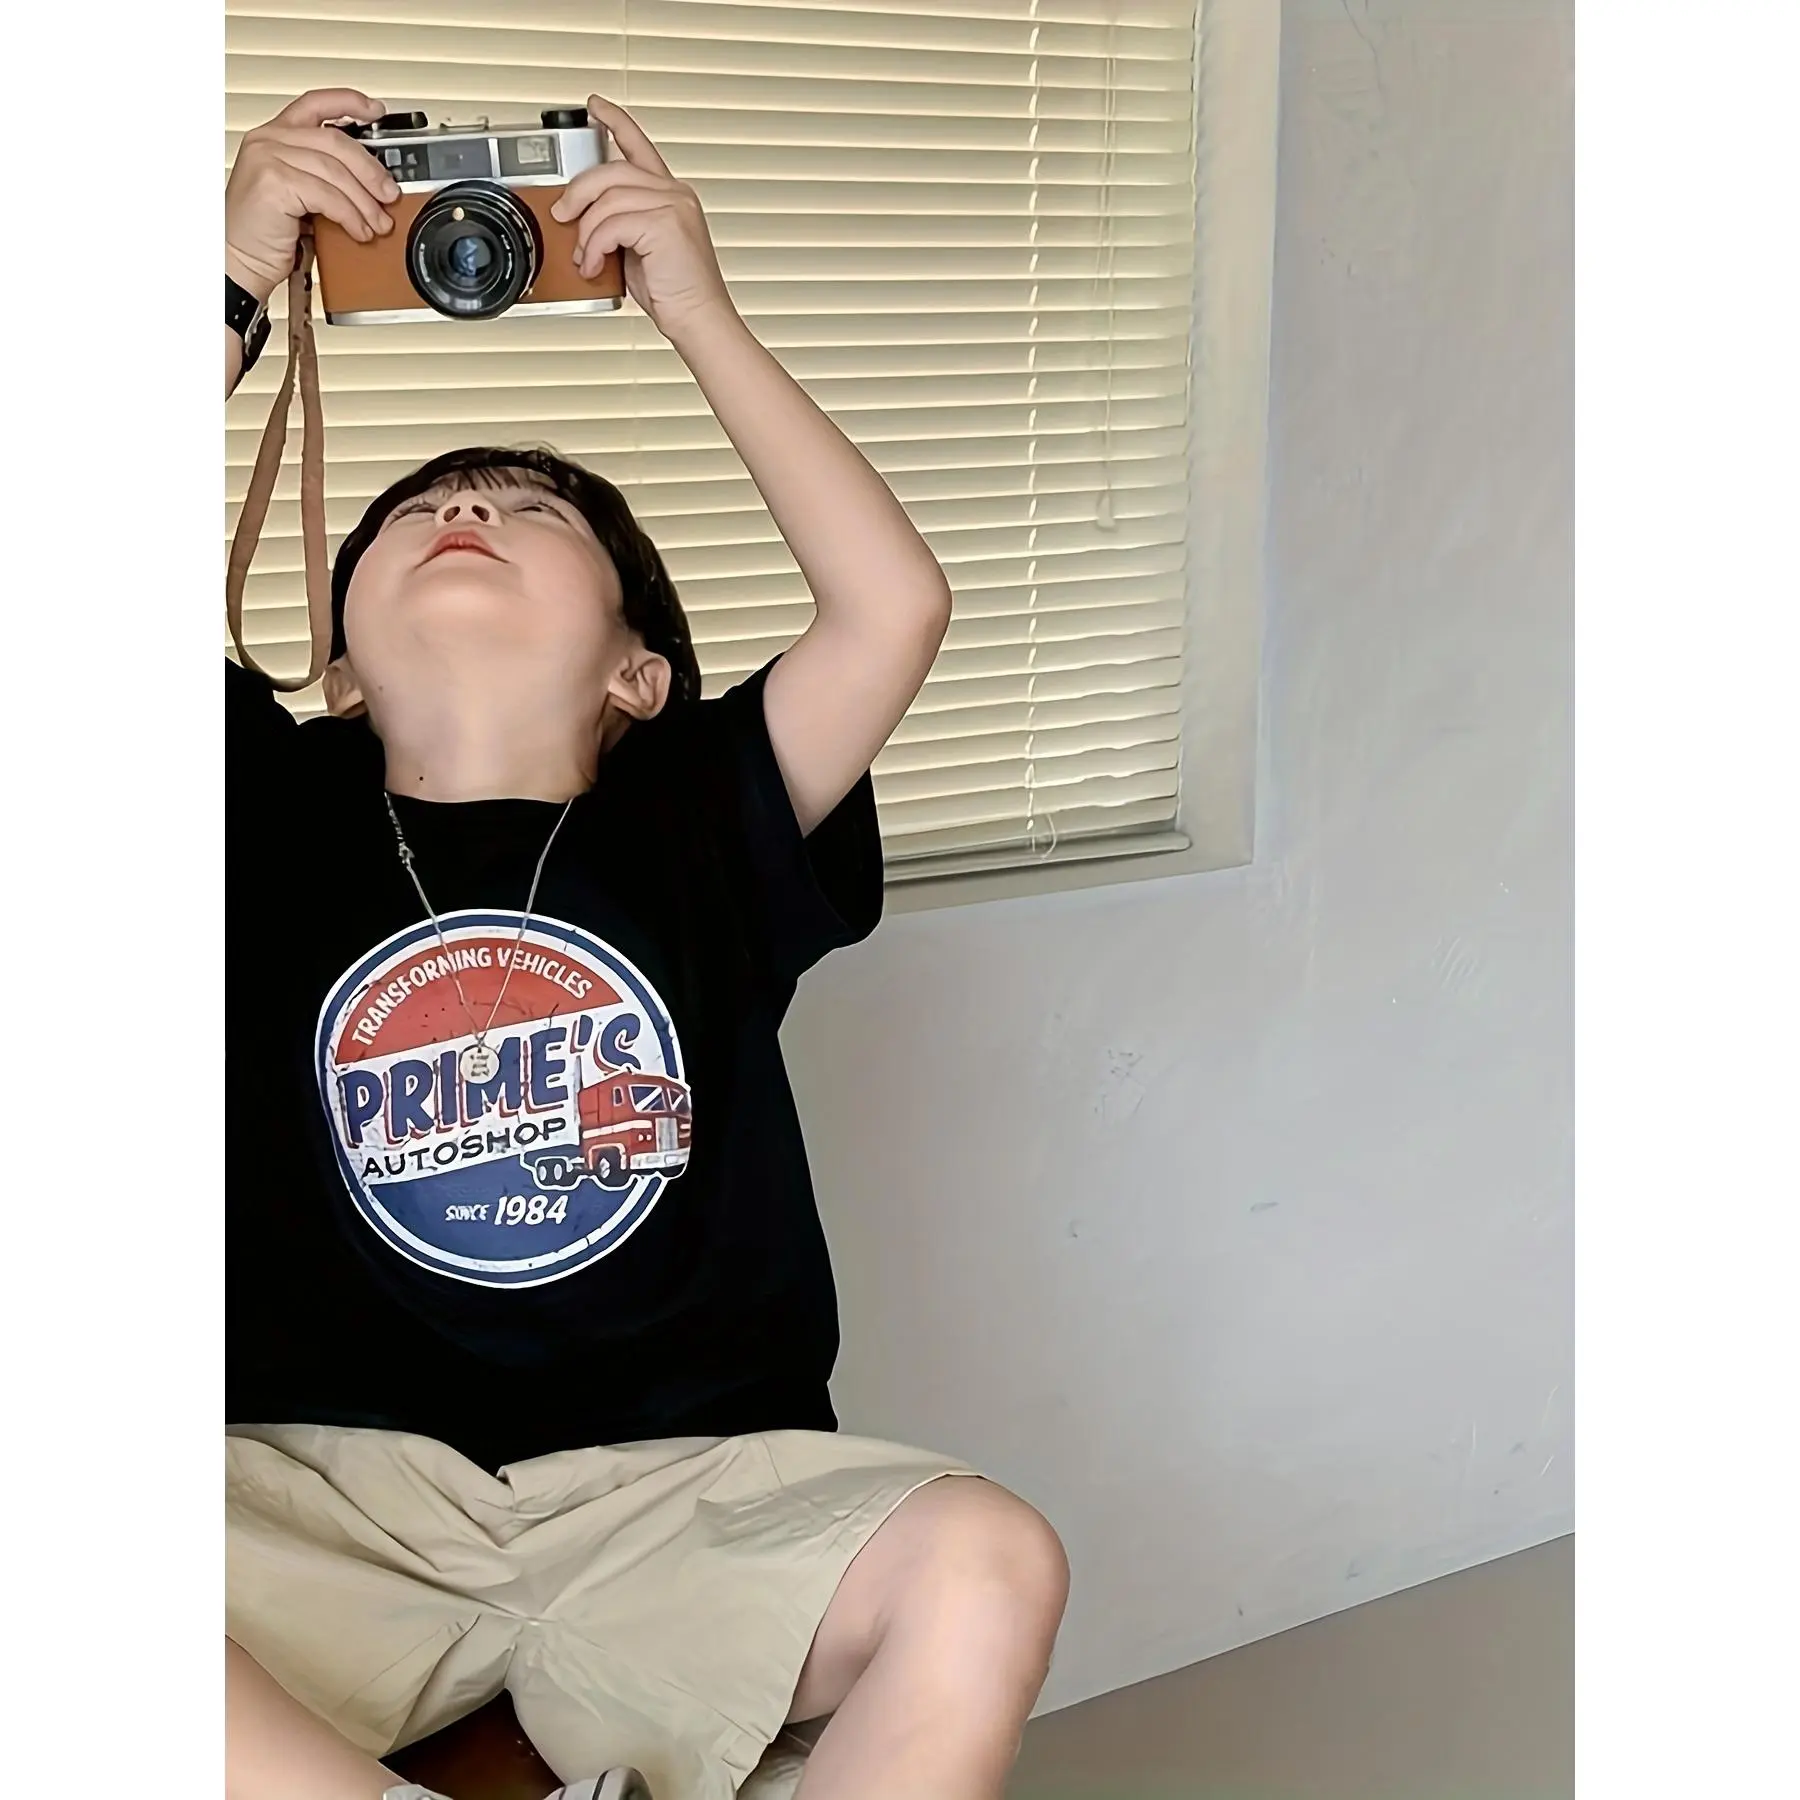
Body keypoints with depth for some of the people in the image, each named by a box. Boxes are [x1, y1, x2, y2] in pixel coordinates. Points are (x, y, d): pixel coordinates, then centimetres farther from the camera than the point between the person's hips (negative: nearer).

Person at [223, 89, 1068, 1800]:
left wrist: (697, 309, 3)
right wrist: (238, 274, 2)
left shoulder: (699, 822, 11)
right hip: (329, 1481, 0)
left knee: (984, 1566, -28)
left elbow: (894, 604, -1)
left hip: (680, 1484, 1)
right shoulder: (276, 813, 13)